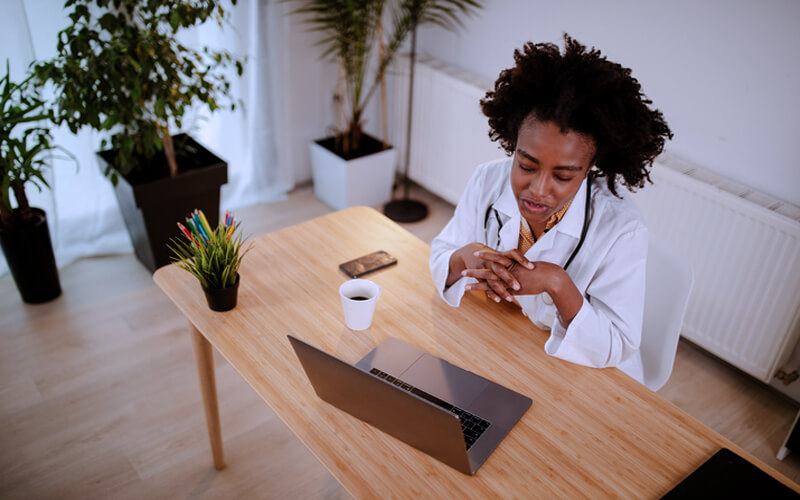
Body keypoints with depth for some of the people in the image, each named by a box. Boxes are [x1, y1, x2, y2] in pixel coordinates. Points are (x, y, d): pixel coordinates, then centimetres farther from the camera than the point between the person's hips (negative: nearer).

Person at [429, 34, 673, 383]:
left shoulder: (621, 230, -23)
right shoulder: (488, 181, -12)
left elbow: (614, 348, -18)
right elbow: (440, 259, -1)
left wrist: (557, 283, -34)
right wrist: (467, 257, -25)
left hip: (584, 381, -2)